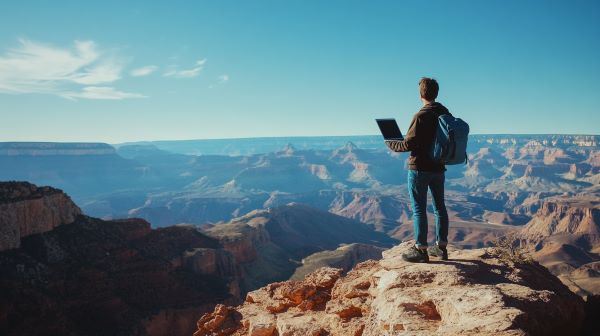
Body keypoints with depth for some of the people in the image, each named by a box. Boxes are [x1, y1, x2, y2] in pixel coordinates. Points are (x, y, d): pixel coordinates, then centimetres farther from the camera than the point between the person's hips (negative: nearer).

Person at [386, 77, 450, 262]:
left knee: (419, 209, 0)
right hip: (439, 168, 8)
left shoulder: (421, 116, -17)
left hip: (419, 168, -7)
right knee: (439, 207, 14)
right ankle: (441, 247, 23)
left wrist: (392, 145, -1)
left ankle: (421, 250, 5)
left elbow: (410, 144, -17)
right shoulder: (446, 113, 6)